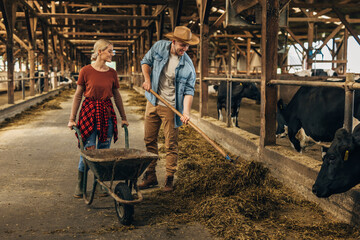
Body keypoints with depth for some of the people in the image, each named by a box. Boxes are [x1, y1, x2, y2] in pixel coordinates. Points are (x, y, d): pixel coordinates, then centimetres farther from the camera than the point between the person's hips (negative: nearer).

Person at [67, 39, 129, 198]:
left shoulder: (112, 73, 5)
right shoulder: (86, 71, -4)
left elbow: (117, 96, 14)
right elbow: (78, 95, 1)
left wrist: (123, 118, 16)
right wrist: (72, 119, 0)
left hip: (107, 113, 3)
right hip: (89, 112, -3)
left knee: (104, 151, 5)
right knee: (88, 149, -6)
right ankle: (80, 185, 9)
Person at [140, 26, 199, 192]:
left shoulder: (187, 65, -12)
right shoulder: (159, 47, -4)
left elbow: (188, 90, -12)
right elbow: (146, 62, 12)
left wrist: (186, 111, -25)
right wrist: (147, 79, -4)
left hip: (170, 108, -4)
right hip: (153, 102, 4)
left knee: (171, 145, -1)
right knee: (150, 140, 10)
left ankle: (169, 180, 10)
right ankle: (150, 177, 22)